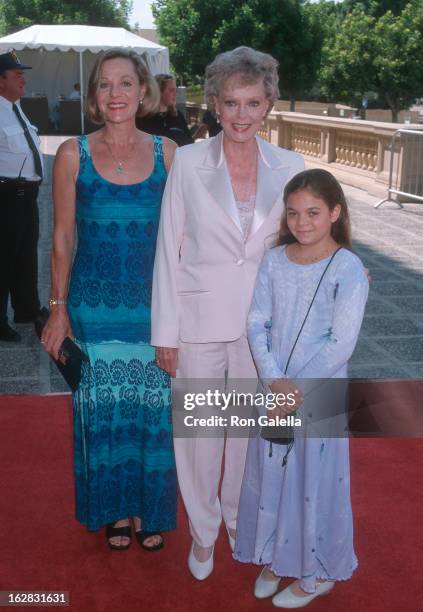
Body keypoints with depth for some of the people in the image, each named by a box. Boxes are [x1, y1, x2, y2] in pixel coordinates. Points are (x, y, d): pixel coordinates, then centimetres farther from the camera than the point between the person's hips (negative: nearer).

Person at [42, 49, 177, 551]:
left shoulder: (166, 153, -1)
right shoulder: (73, 155, -3)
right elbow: (62, 240, 1)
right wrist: (59, 310, 0)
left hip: (153, 303, 1)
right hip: (93, 305, 0)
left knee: (153, 408, 8)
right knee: (103, 409, 10)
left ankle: (149, 509, 31)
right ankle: (115, 509, 32)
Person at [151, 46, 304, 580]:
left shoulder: (289, 167, -2)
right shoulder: (188, 162, -8)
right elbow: (169, 250, -5)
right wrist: (166, 332, -6)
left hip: (262, 321, 2)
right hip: (201, 318, -2)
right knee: (199, 430, 10)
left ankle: (240, 520, 42)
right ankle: (203, 530, 34)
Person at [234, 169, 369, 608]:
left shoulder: (348, 269, -13)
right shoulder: (274, 261, 0)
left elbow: (342, 344, -15)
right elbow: (257, 324, -2)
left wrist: (299, 389, -16)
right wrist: (274, 381, -14)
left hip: (320, 394, -4)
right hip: (272, 390, 4)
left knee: (316, 481, 9)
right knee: (270, 474, 15)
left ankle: (317, 572, 31)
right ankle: (275, 558, 37)